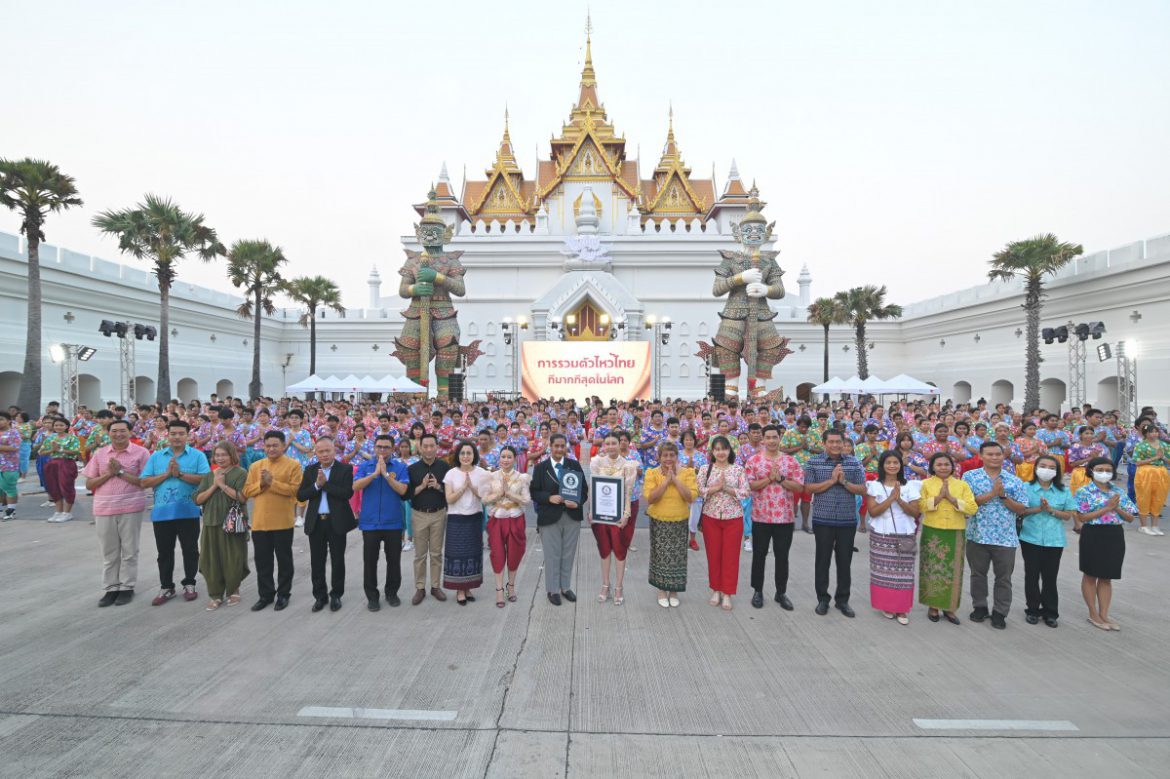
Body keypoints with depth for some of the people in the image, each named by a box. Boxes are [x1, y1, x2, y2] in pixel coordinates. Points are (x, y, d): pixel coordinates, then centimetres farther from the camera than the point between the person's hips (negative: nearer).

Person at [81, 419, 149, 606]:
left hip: (131, 508, -3)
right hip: (104, 508, 3)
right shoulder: (99, 454, 8)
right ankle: (111, 588, 20)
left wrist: (121, 472, -14)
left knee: (129, 550, 5)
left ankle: (127, 587, 16)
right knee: (109, 552, 10)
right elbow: (89, 484, 8)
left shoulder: (141, 453, -4)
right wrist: (108, 473, -9)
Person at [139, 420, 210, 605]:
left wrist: (180, 474, -17)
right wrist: (167, 474, -11)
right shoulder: (156, 456, 8)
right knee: (164, 552, 12)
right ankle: (166, 587, 24)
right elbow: (145, 482, 1)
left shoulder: (198, 455, -1)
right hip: (162, 512, 3)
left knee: (190, 550, 9)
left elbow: (205, 479, -13)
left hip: (188, 512, -2)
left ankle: (189, 584, 24)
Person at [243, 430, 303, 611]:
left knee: (284, 560, 6)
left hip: (282, 522, -4)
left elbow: (295, 489, -14)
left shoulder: (293, 465, -4)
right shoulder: (255, 466, 10)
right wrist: (261, 483, -12)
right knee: (262, 560, 11)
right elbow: (246, 491, 6)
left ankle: (283, 594, 18)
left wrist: (272, 482, -18)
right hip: (259, 522, 4)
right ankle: (265, 594, 23)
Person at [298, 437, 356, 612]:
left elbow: (348, 493, -17)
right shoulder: (310, 470, 8)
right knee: (317, 561, 9)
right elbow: (300, 495, 0)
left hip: (337, 521, -3)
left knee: (337, 560, 6)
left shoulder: (345, 469, -3)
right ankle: (320, 596, 22)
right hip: (315, 522, 3)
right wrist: (316, 485, -15)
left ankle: (336, 595, 19)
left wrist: (325, 484, -17)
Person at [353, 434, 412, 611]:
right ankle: (372, 596, 20)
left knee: (394, 560, 9)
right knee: (370, 561, 7)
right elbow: (355, 486, -12)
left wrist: (385, 473, -19)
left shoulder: (400, 467, 0)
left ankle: (392, 593, 26)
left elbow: (402, 490, -12)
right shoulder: (364, 466, 3)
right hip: (370, 522, 0)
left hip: (393, 522, 0)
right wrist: (375, 473, -20)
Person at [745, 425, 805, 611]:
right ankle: (757, 591, 21)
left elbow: (800, 487, -4)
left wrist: (780, 479, -16)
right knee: (759, 555, 8)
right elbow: (749, 485, -9)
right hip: (761, 516, -1)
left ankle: (781, 592, 22)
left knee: (782, 556, 9)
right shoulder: (754, 461, -1)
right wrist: (770, 478, -18)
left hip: (785, 517, 1)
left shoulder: (792, 461, 2)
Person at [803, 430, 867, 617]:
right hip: (823, 520, -1)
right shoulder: (814, 462, -2)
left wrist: (844, 482, -16)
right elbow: (808, 488, -9)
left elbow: (863, 490, 0)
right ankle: (822, 599, 19)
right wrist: (831, 480, -17)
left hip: (848, 521, 2)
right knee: (823, 560, 6)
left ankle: (842, 600, 23)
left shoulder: (854, 463, 3)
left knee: (845, 561, 9)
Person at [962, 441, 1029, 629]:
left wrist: (1003, 496, -15)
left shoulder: (1015, 481, 2)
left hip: (1005, 537, 0)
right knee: (978, 574, 12)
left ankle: (999, 612, 21)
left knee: (1003, 577, 8)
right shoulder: (970, 476, -1)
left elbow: (1021, 509, -1)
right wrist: (992, 493, -18)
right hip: (977, 535, 0)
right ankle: (979, 607, 28)